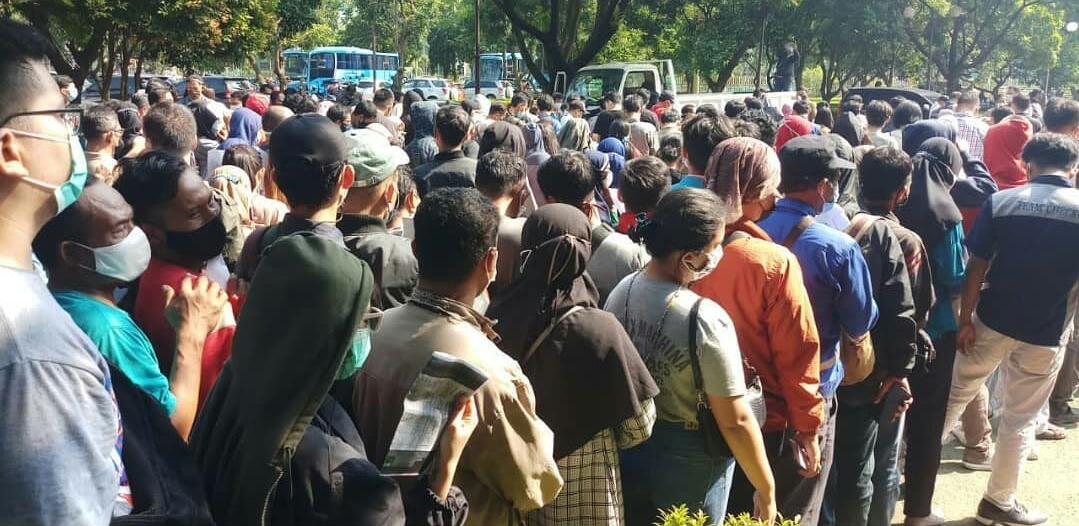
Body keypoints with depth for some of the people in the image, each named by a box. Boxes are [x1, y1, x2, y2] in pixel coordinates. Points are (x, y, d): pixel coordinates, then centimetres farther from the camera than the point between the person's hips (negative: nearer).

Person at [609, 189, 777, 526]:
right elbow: (735, 422, -22)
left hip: (625, 450, 5)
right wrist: (766, 490, -10)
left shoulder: (620, 292, -8)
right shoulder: (705, 319, -27)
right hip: (688, 466, -5)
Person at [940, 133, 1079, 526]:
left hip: (992, 321, 1)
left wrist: (965, 320, -2)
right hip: (1047, 333, 0)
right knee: (1020, 417, 12)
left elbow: (977, 266, -7)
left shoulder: (1001, 201, -7)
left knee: (956, 394, 19)